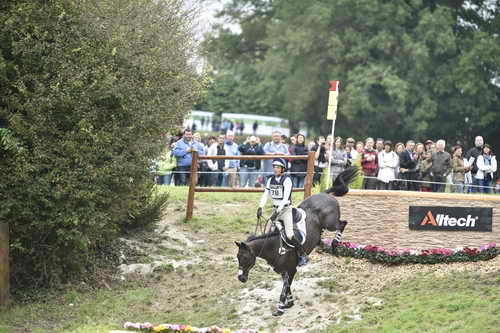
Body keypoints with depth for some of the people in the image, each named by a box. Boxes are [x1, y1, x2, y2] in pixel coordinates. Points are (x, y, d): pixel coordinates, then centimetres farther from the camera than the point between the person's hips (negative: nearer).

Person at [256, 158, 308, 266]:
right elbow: (265, 195, 5)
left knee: (289, 235, -16)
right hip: (276, 209, 7)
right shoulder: (271, 180, 7)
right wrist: (260, 207, -10)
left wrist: (278, 211, -29)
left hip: (286, 209, -7)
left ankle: (302, 256, -7)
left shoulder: (287, 180, -12)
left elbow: (285, 198, -21)